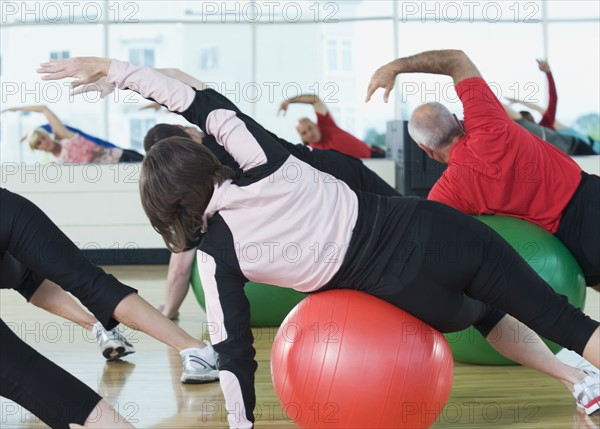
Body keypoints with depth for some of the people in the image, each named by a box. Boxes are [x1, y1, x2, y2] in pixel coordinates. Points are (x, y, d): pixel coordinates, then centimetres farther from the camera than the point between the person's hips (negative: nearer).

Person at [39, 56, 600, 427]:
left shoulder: (217, 254, -6)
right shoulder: (265, 166, -2)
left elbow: (233, 349, -4)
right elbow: (205, 102, 6)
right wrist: (114, 69, 9)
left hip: (416, 294, -1)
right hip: (437, 230, 1)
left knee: (479, 315, 29)